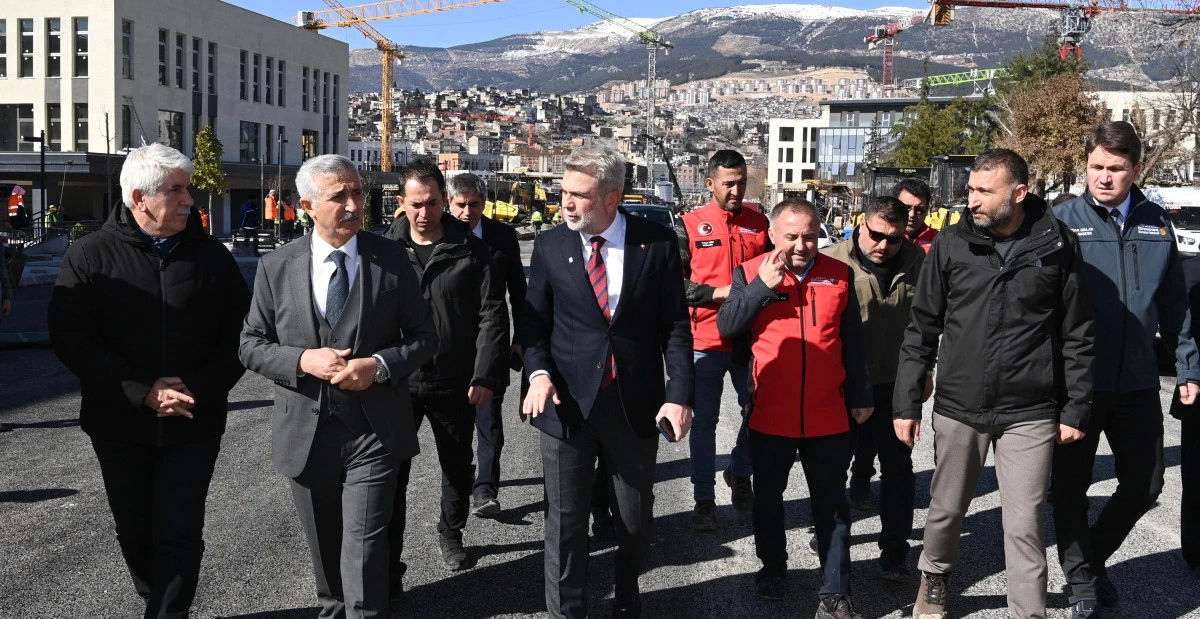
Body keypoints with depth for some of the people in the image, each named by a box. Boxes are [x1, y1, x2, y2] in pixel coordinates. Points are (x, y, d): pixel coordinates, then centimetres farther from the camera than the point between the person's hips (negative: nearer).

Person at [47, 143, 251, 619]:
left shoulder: (211, 256, 1)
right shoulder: (90, 255, -3)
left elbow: (240, 335, 2)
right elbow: (70, 338, -9)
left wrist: (200, 389, -13)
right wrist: (144, 391, -17)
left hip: (194, 425, 0)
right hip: (119, 424, 1)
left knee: (179, 535, -3)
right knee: (135, 532, 14)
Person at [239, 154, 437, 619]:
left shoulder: (391, 260, -3)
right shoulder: (276, 267, 0)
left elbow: (423, 336, 1)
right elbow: (252, 345, 3)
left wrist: (379, 365, -17)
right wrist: (304, 361, -16)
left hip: (373, 430, -2)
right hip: (305, 434, 2)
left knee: (363, 550, -6)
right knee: (323, 546, 19)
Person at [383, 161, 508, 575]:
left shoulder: (470, 250, -4)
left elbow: (492, 315, -5)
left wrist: (485, 376, -11)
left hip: (455, 383, 1)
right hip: (397, 382, 0)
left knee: (458, 467, 16)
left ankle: (451, 533, 39)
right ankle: (387, 562, 9)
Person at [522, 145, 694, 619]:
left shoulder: (657, 244, -4)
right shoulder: (550, 246, 0)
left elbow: (675, 325, -2)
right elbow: (535, 321, 6)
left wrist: (679, 394, -10)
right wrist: (538, 371, -11)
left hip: (636, 402, 0)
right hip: (567, 400, 0)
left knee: (636, 518, 15)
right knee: (564, 521, 5)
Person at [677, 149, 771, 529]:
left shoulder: (759, 223, 7)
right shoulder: (690, 226, -2)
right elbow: (676, 282, -7)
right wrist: (718, 293, -17)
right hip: (705, 341, -2)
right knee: (704, 422, 5)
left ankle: (740, 474, 36)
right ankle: (704, 500, 18)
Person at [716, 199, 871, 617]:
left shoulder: (839, 275, 2)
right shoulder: (750, 273, -1)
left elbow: (853, 343, 8)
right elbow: (726, 326, -11)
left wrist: (860, 397, 10)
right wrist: (762, 286, -19)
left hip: (828, 416, 0)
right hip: (770, 416, 0)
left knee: (831, 504, 6)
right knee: (768, 497, 16)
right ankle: (772, 568, 37)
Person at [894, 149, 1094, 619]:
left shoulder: (1057, 247, -3)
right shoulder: (950, 245, -2)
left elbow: (1077, 336, 3)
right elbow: (922, 329, 2)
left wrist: (1076, 410, 2)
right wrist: (907, 403, 0)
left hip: (1029, 415, -1)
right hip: (958, 408, 2)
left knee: (1024, 526, 2)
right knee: (946, 510, 16)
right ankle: (935, 577, 43)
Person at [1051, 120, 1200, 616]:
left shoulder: (1157, 224, 6)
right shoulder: (1063, 220, -5)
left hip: (1137, 384, 4)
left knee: (1144, 486, 13)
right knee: (1071, 488, 6)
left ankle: (1093, 556, 37)